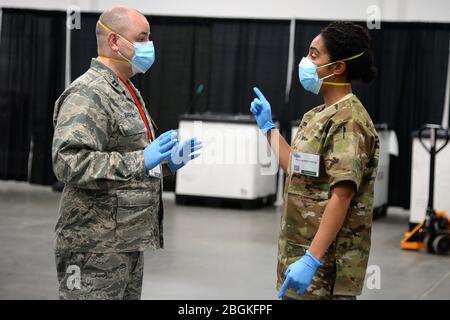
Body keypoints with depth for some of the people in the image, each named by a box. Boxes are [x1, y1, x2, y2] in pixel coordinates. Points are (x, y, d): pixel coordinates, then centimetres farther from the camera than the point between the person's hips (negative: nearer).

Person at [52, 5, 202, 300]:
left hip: (130, 242, 10)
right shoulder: (87, 94, -14)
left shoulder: (127, 92, 19)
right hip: (97, 248, -10)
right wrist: (140, 161, -28)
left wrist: (168, 163, 11)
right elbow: (69, 162, -26)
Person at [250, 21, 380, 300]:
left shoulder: (348, 120, -16)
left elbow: (342, 196, -23)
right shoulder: (321, 116, 14)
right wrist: (269, 127, 26)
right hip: (302, 247, 9)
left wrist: (312, 259, -28)